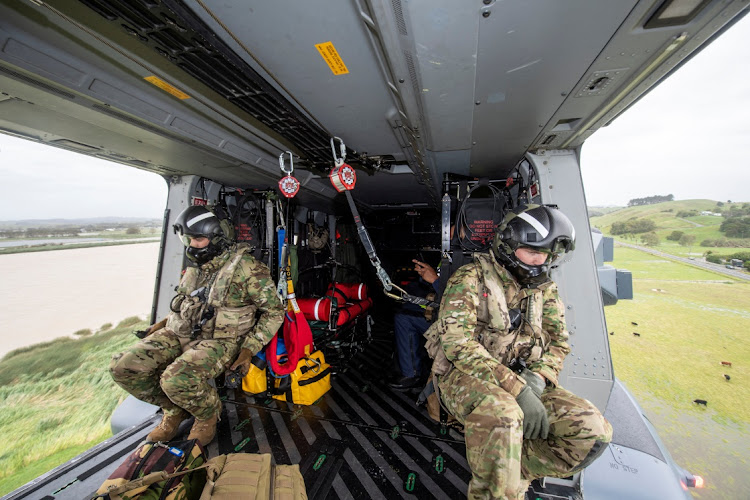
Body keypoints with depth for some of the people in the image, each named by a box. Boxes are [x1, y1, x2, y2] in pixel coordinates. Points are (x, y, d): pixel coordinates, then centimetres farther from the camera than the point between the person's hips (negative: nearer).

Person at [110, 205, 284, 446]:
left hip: (220, 340, -7)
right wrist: (162, 325, 15)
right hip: (180, 333, 8)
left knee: (178, 379, -31)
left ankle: (208, 415, 4)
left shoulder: (246, 267, -15)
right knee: (123, 367, -9)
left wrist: (249, 350, -16)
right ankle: (174, 410, 15)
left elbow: (274, 311, -12)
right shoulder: (196, 266, 9)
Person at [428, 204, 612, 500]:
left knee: (593, 430, -12)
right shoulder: (472, 277, -12)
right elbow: (457, 341, -21)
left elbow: (558, 342, 11)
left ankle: (511, 474, -1)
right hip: (464, 376, -6)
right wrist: (517, 388, -25)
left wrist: (537, 378, -10)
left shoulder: (544, 288, 9)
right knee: (502, 415, -36)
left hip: (521, 379, 7)